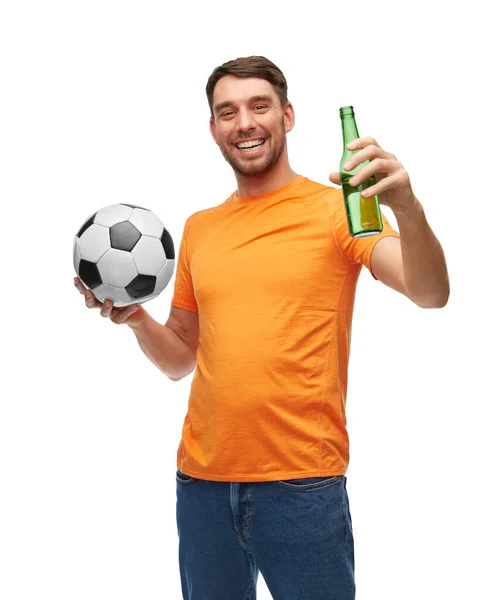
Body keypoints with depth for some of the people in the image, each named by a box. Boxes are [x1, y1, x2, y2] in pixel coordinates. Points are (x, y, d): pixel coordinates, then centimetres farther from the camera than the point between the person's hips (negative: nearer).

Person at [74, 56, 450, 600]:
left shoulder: (336, 209, -3)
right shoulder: (198, 228, 11)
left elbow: (431, 294, -18)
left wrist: (407, 209, -35)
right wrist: (136, 316, -3)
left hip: (303, 484, -4)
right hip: (202, 480, 5)